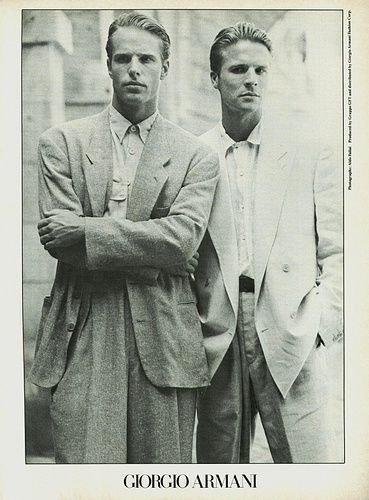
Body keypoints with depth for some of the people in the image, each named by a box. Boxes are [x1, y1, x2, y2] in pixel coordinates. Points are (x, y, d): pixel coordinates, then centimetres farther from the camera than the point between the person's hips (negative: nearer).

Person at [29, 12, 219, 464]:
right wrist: (152, 251, -7)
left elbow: (182, 237, -8)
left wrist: (85, 231, -10)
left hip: (164, 341, 1)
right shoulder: (62, 142, 8)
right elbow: (58, 233, -4)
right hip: (82, 336, 0)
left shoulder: (196, 155, 7)